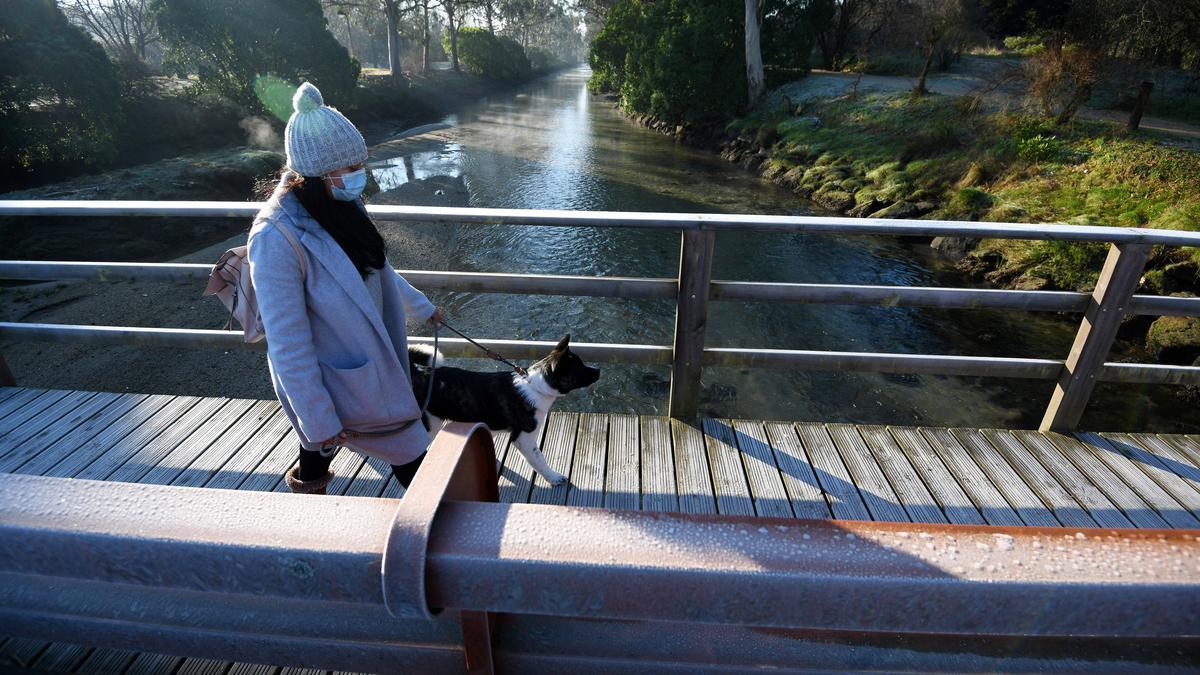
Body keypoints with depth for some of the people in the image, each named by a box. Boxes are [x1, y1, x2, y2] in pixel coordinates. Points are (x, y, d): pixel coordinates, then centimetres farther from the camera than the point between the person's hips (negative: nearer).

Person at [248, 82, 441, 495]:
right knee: (411, 451, 3)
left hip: (364, 363, 8)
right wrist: (316, 418, -20)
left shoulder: (341, 205, -3)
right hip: (334, 383, -8)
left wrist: (420, 306, 25)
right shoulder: (277, 237, -28)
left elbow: (376, 266, 15)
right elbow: (287, 342, -24)